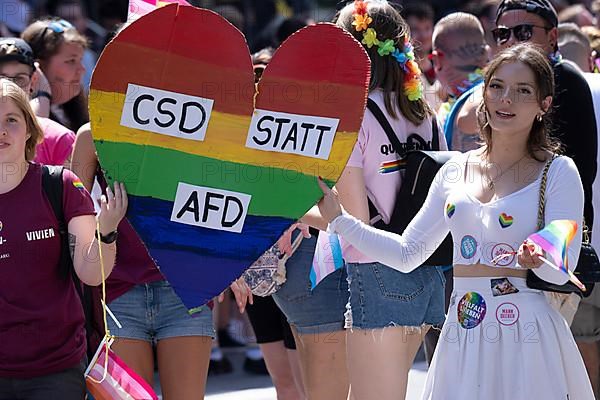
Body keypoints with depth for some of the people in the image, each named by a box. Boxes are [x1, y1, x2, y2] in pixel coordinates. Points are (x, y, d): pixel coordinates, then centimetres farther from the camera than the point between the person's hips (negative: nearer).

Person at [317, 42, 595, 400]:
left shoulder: (558, 173, -2)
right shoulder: (456, 172, 10)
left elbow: (562, 270, -7)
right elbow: (407, 254, 14)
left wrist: (535, 260, -29)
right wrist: (337, 218, 8)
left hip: (526, 340, -4)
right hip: (461, 340, 4)